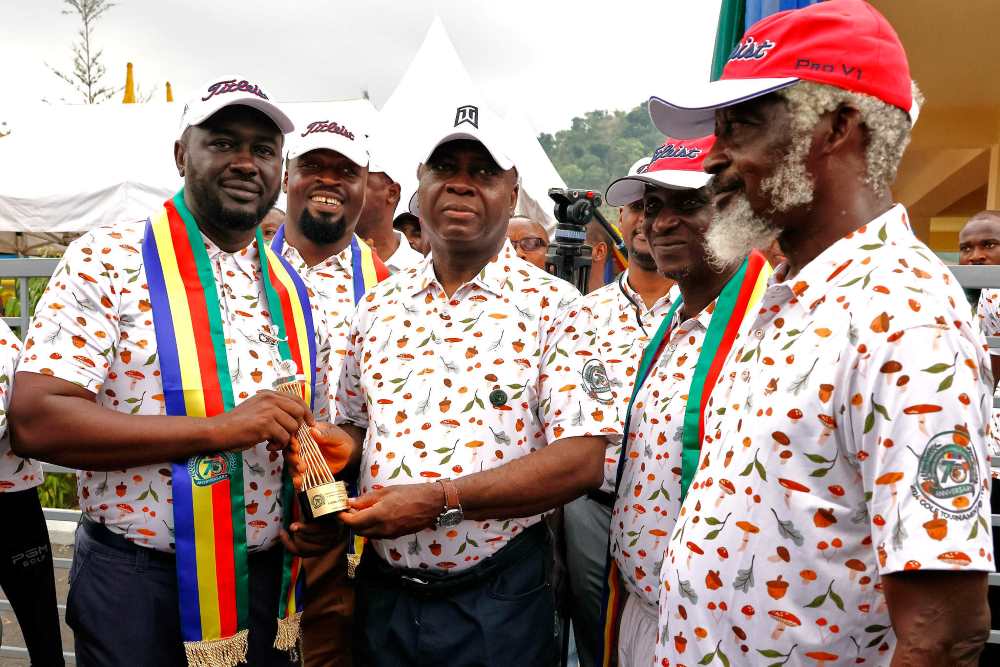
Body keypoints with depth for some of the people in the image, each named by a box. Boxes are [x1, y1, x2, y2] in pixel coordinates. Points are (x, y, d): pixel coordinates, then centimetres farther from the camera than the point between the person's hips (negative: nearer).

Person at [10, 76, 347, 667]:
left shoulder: (296, 296, 6)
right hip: (136, 591, -4)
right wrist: (218, 428, -24)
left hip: (268, 587, 5)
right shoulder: (106, 262, -9)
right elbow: (36, 422, -18)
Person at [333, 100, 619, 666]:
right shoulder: (379, 306, 6)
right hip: (382, 592, 4)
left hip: (496, 600, -4)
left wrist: (440, 500, -23)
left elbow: (581, 461, -16)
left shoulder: (552, 306, -9)